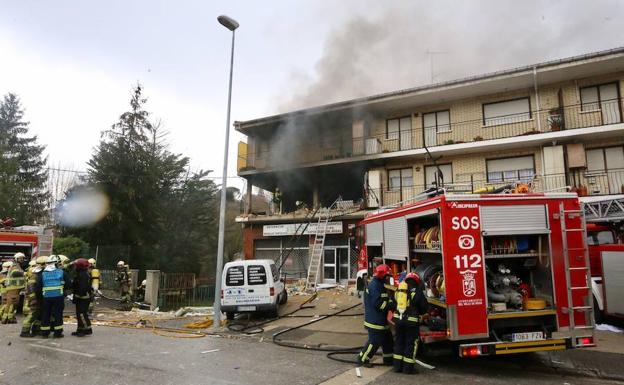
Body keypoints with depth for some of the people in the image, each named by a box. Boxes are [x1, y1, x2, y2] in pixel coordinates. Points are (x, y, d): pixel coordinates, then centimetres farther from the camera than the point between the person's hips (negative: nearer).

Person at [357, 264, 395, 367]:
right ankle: (362, 359, 9)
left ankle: (388, 359, 29)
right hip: (374, 320, -11)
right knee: (375, 341, -4)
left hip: (381, 319, 11)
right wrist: (391, 305, -20)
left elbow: (385, 299, 18)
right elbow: (378, 303, -26)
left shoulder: (380, 285, 14)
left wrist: (391, 302, -1)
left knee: (387, 338, 17)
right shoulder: (374, 286, -20)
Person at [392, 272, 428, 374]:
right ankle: (408, 368, 11)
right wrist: (419, 313, 18)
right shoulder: (417, 291, -7)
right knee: (411, 343, 7)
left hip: (398, 319, 5)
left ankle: (398, 366, 21)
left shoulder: (398, 290, 8)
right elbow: (424, 307, -1)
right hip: (411, 321, -5)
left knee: (399, 342, 16)